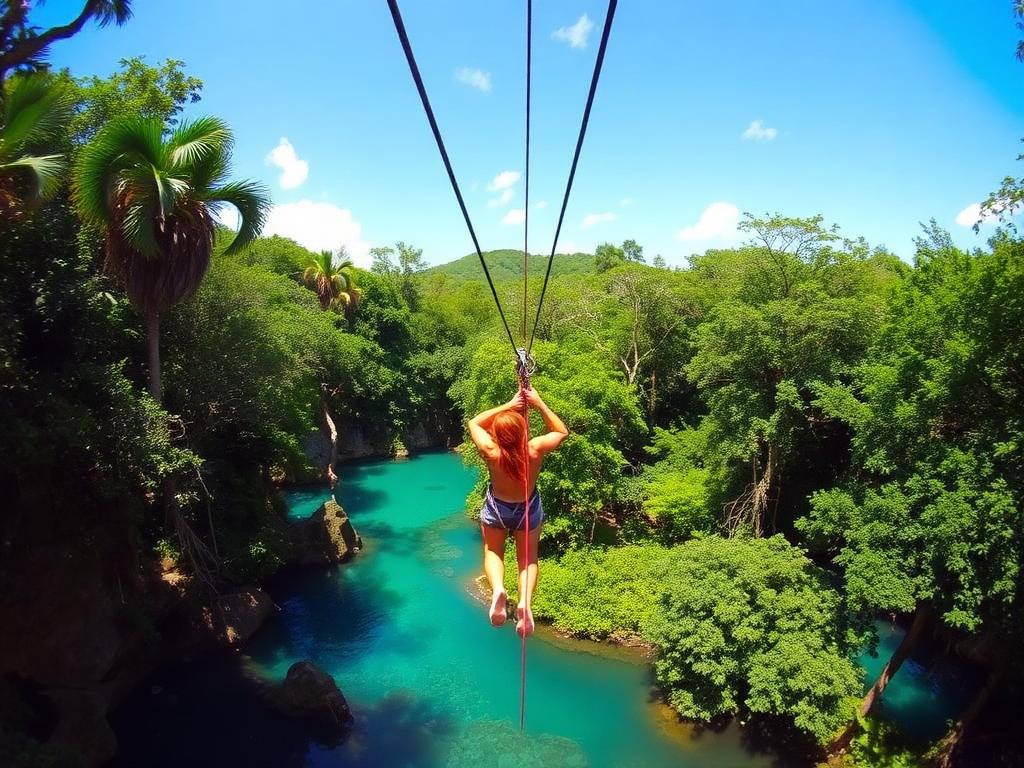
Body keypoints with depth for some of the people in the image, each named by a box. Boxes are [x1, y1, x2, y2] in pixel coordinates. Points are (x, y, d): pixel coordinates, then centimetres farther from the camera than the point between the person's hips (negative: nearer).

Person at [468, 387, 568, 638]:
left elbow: (474, 423, -10)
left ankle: (497, 589, -9)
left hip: (496, 508, 0)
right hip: (528, 509, 1)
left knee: (493, 552, 22)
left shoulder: (491, 452, -31)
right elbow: (562, 431, -8)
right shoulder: (536, 450, -30)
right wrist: (539, 404, -13)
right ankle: (525, 601, -9)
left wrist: (508, 405, -13)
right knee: (528, 558, 18)